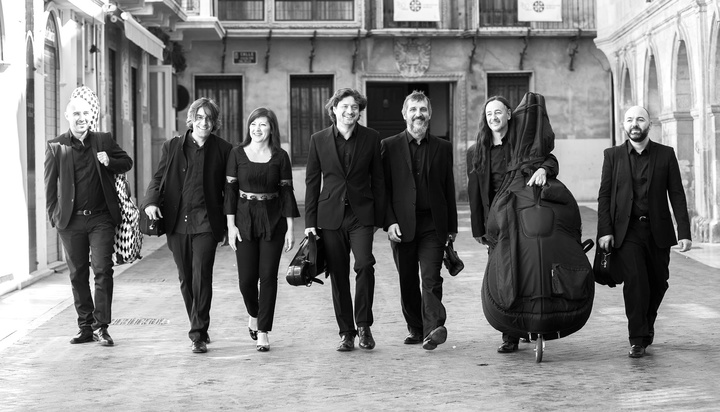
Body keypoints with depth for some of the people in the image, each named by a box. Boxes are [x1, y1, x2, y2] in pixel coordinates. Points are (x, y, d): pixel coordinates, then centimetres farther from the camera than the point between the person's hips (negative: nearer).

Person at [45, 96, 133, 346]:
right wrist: (54, 215, -1)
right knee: (78, 275, 8)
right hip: (71, 221, 0)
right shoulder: (56, 147, 2)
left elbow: (127, 163, 13)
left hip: (101, 218, 0)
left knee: (103, 270, -7)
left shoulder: (104, 141, 5)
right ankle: (86, 327, 17)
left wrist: (109, 162, -7)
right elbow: (50, 185, 4)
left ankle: (101, 326, -2)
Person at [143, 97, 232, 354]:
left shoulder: (223, 150, 4)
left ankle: (198, 336, -7)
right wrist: (151, 202, -10)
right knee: (186, 280, 10)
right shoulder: (172, 147, 8)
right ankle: (198, 328, 26)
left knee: (201, 277, -12)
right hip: (177, 223, 3)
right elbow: (158, 178, 9)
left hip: (206, 224, -3)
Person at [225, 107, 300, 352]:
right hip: (245, 220, 0)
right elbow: (230, 190, 1)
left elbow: (286, 192, 1)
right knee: (246, 278, -1)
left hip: (273, 220, 0)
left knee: (268, 276, -2)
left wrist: (290, 228, -2)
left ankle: (263, 332, 5)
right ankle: (253, 315, 29)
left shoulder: (280, 157, 1)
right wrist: (231, 225, -4)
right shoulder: (237, 154, 1)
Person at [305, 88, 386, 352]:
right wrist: (310, 221, 3)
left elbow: (378, 180, 7)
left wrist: (378, 219, 4)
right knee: (338, 275, 4)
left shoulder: (371, 138, 4)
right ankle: (346, 332, 14)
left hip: (361, 214, -1)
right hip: (330, 216, 1)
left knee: (364, 264, -19)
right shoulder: (319, 140, 5)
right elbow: (312, 181, 7)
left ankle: (363, 325, -4)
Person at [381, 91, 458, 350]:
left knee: (431, 278, -12)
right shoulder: (389, 146, 5)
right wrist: (389, 222, -8)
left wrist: (452, 226, 9)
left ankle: (433, 329, -19)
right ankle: (415, 329, 19)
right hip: (402, 224, 1)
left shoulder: (443, 148, 9)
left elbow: (449, 189, 11)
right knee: (407, 281, 8)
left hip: (433, 224, 0)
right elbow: (384, 188, 2)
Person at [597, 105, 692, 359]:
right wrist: (604, 231, -9)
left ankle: (647, 323, 38)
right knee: (635, 280, -15)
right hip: (625, 231, -2)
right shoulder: (613, 155, 4)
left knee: (658, 282, 10)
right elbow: (604, 195, 2)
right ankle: (638, 340, -6)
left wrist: (684, 232, -6)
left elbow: (677, 194, 2)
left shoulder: (666, 154, 4)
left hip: (657, 231, 2)